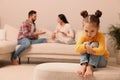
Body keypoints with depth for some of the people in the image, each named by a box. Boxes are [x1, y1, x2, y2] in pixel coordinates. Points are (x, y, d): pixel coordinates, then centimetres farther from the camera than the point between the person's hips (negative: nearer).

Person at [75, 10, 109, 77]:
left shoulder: (100, 36, -20)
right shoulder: (83, 36, -12)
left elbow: (101, 50, -35)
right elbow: (77, 48, -27)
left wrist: (92, 50, -46)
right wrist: (85, 46, -44)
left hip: (100, 60, -2)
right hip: (88, 59, 2)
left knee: (95, 44, -27)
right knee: (85, 43, -22)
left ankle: (90, 67, -42)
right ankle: (83, 65, -38)